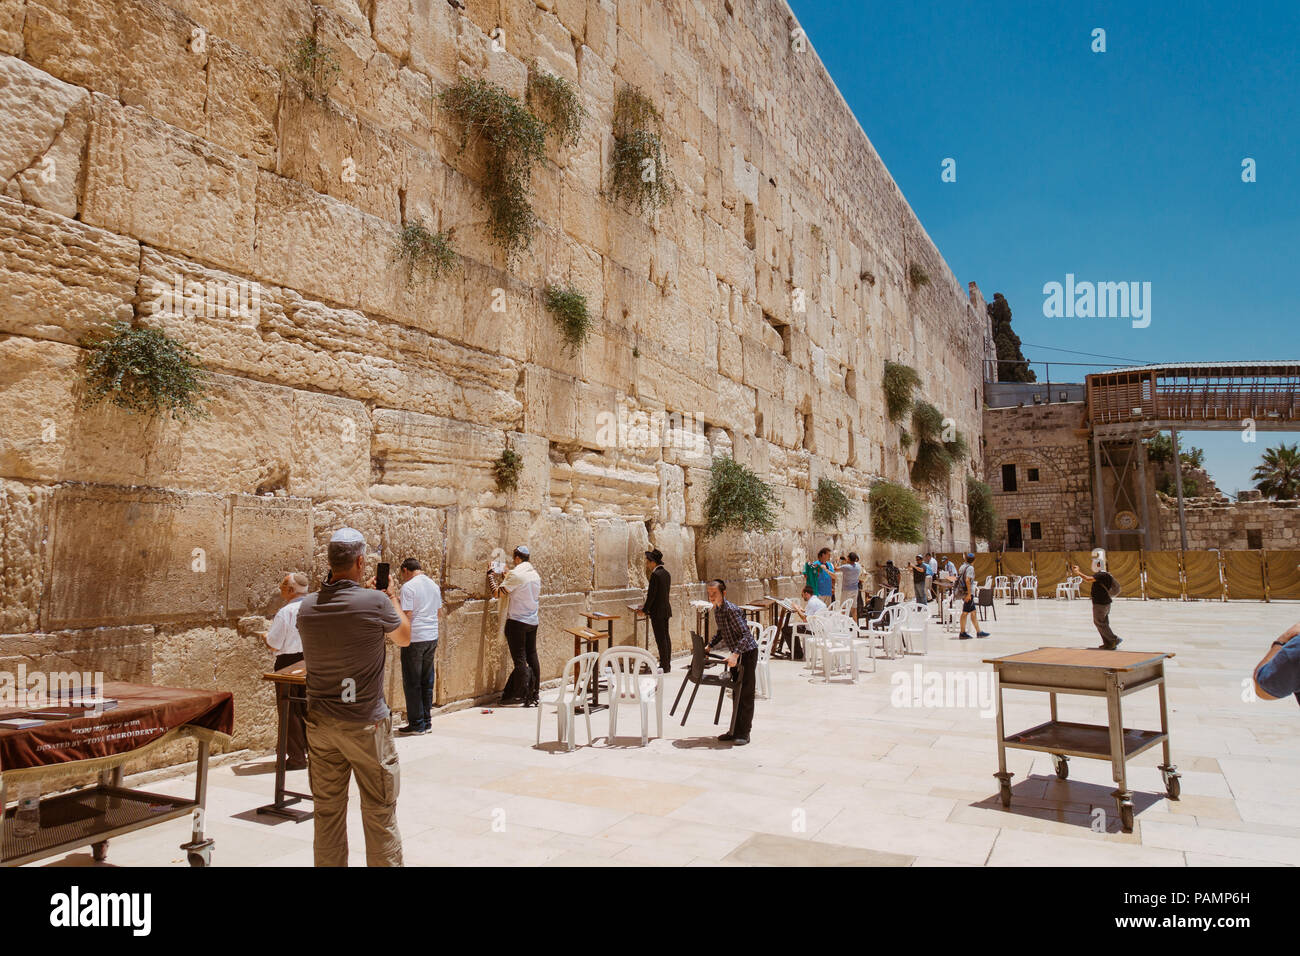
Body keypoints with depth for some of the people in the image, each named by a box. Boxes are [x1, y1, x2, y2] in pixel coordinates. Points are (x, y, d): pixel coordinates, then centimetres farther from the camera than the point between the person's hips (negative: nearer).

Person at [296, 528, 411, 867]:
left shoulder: (307, 607, -2)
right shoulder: (375, 603, -17)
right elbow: (404, 637, 3)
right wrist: (392, 597, 15)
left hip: (320, 723, 5)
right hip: (366, 724, -5)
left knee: (327, 811, 14)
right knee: (380, 813, 6)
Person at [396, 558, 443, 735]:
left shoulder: (408, 586, -10)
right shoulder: (434, 585, 12)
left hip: (415, 639, -7)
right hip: (432, 637, 7)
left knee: (412, 683, 2)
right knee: (427, 681, 13)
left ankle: (417, 724, 6)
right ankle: (426, 721, 18)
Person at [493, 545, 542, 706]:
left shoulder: (515, 574, -14)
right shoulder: (536, 575, 10)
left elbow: (498, 592, -13)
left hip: (517, 621, -7)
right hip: (533, 621, 7)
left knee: (519, 659, -3)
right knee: (532, 656, 10)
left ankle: (520, 694, 0)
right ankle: (534, 695, 14)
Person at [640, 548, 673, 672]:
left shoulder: (655, 575, -18)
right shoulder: (666, 573, 11)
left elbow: (651, 595, -18)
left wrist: (644, 610, -8)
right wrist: (647, 606, 20)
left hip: (657, 611, -9)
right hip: (666, 609, 9)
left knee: (661, 638, -4)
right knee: (666, 636, 13)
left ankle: (664, 666, -1)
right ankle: (667, 664, 19)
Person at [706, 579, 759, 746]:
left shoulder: (732, 610, -23)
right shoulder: (716, 610, 4)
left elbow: (746, 634, -28)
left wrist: (735, 654, -36)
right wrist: (709, 646, 11)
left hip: (748, 652, -9)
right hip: (735, 653, 9)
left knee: (746, 693, -5)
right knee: (736, 692, 12)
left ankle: (744, 733, -1)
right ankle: (735, 730, 19)